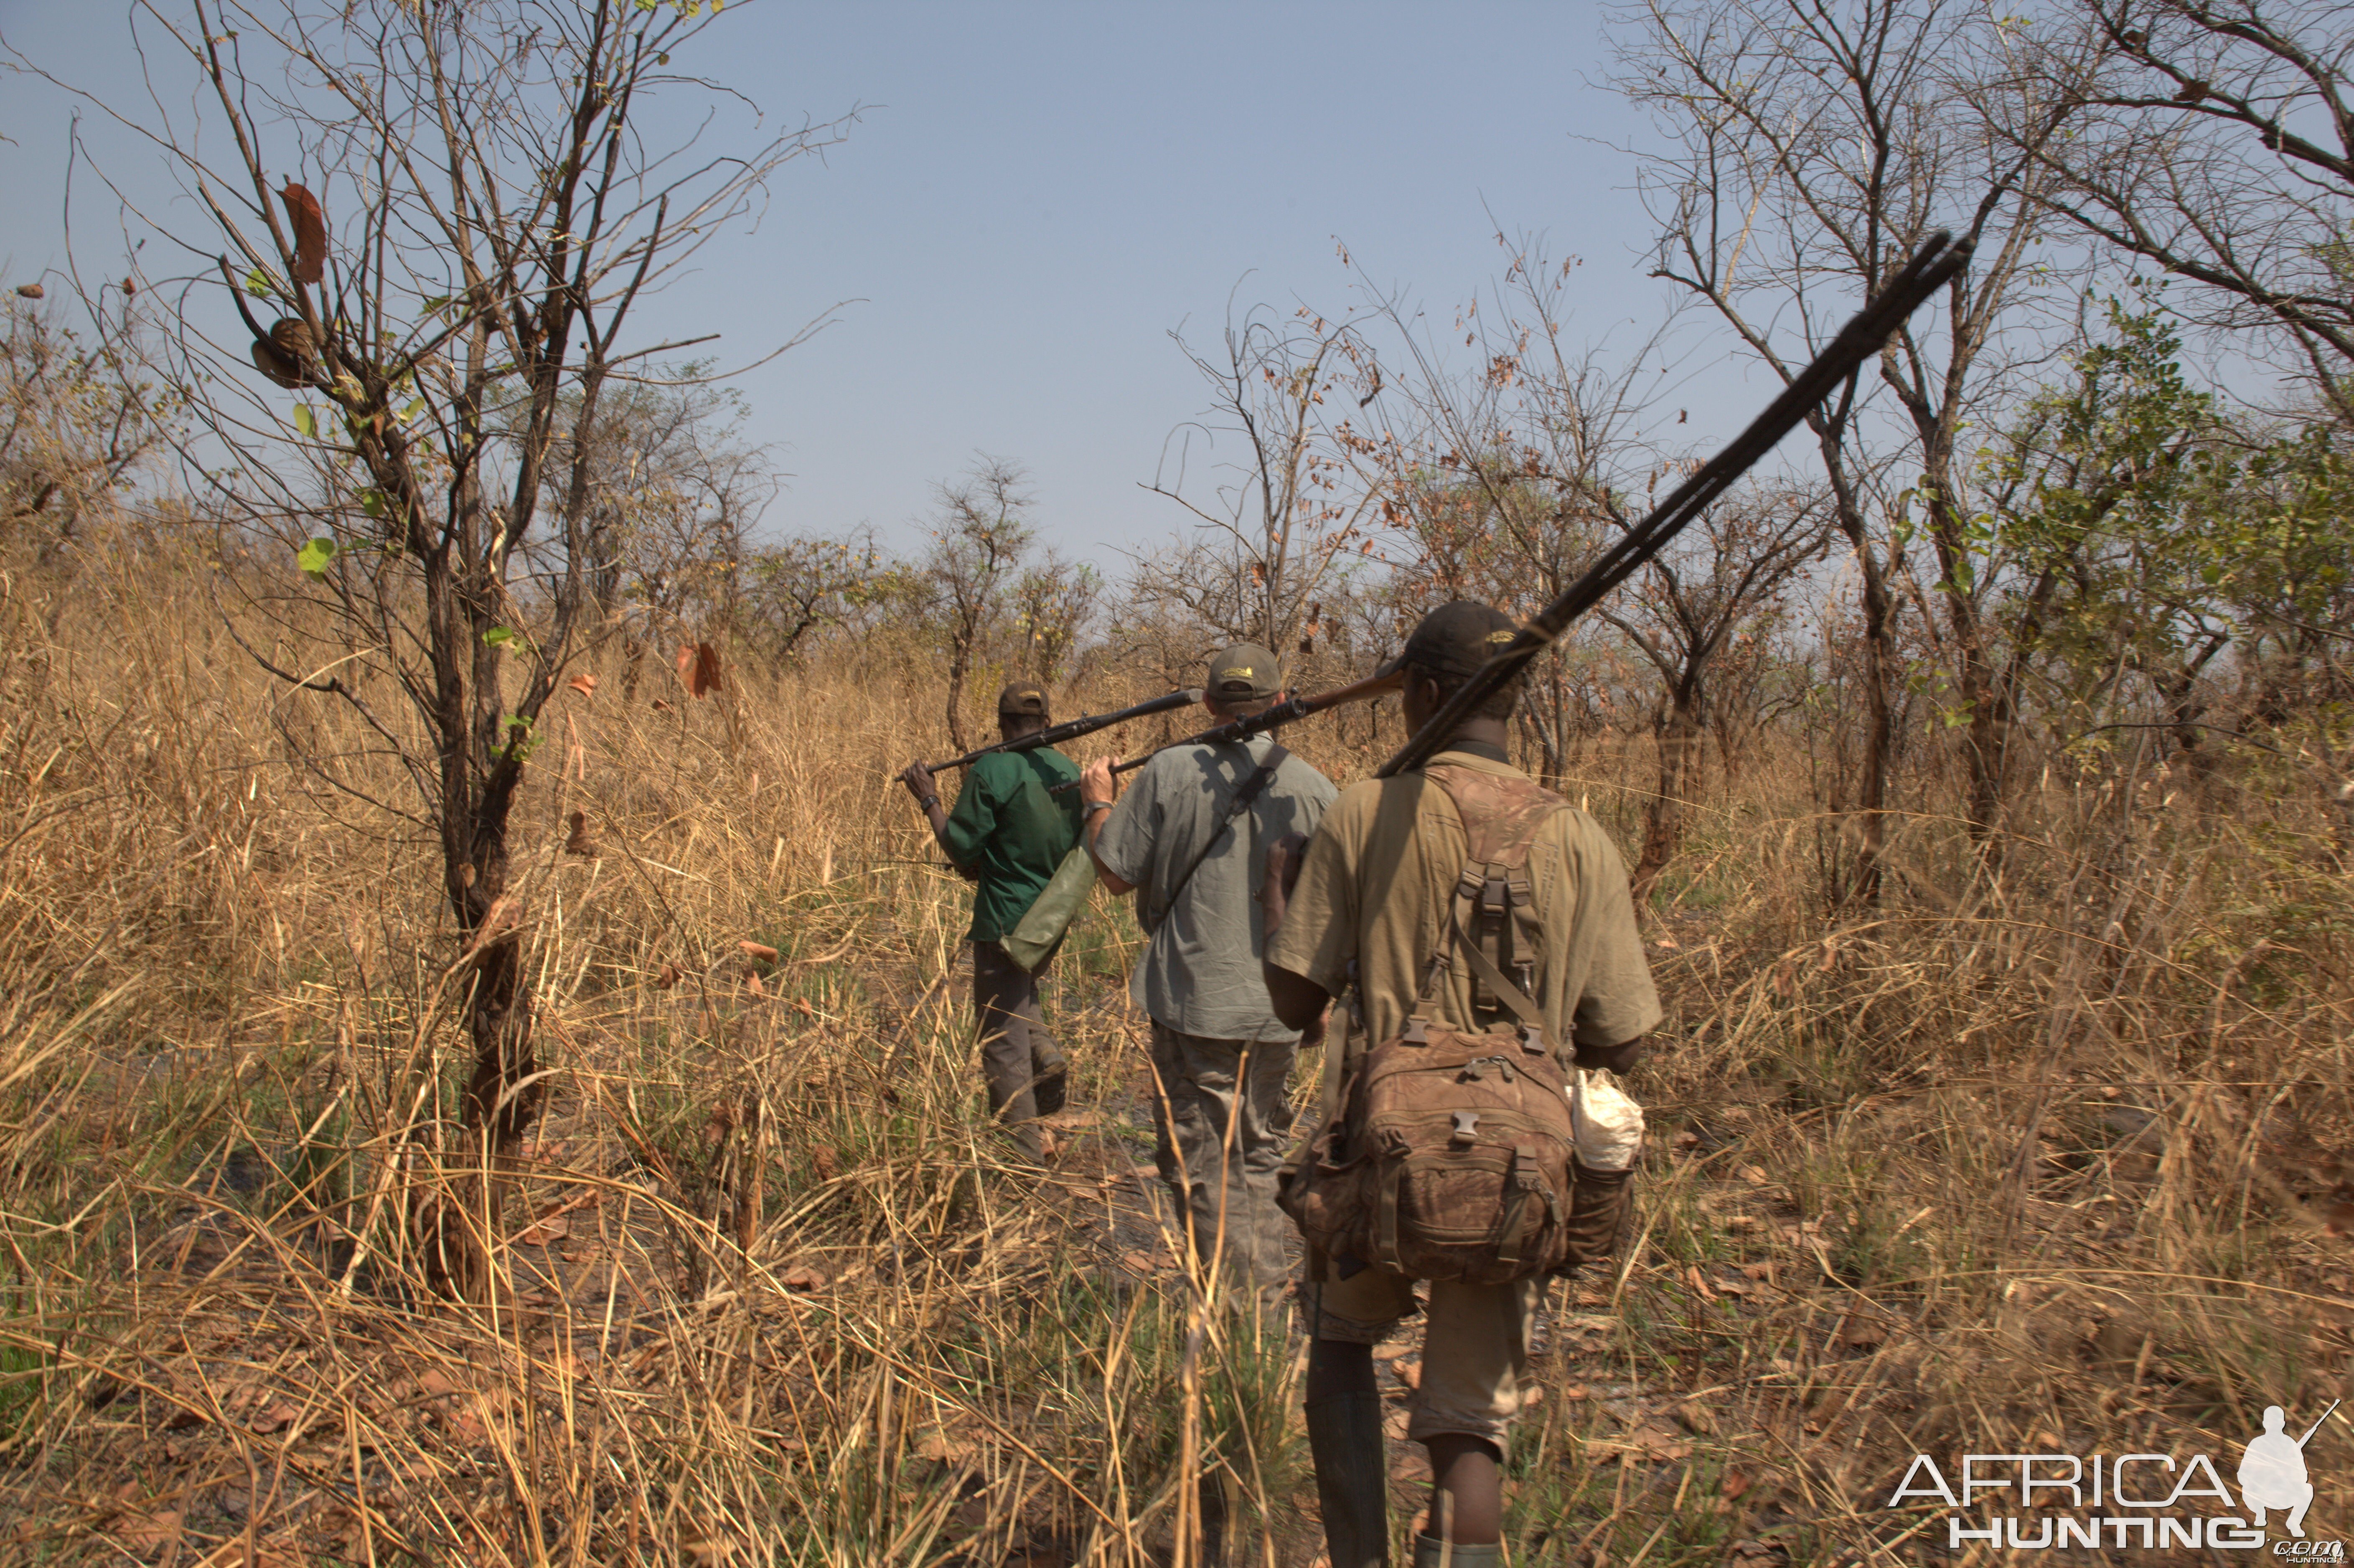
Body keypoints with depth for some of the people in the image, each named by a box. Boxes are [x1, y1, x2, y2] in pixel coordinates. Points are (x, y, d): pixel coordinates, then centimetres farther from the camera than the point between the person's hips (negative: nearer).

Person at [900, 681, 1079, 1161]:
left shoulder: (991, 771, -14)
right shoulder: (1071, 771, 4)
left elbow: (963, 851, -14)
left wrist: (930, 802, -1)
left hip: (1005, 920, -6)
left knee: (1003, 1041, 2)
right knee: (1021, 996, 32)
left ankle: (1025, 1153, 5)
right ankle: (1046, 1053, 6)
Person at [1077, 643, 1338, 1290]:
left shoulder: (1169, 772, -10)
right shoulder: (1312, 786, -4)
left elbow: (1118, 875, -5)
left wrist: (1099, 804, 13)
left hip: (1194, 1000, -3)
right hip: (1280, 1007, 4)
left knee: (1205, 1164, 4)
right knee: (1259, 1152, 21)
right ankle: (1269, 1285, 27)